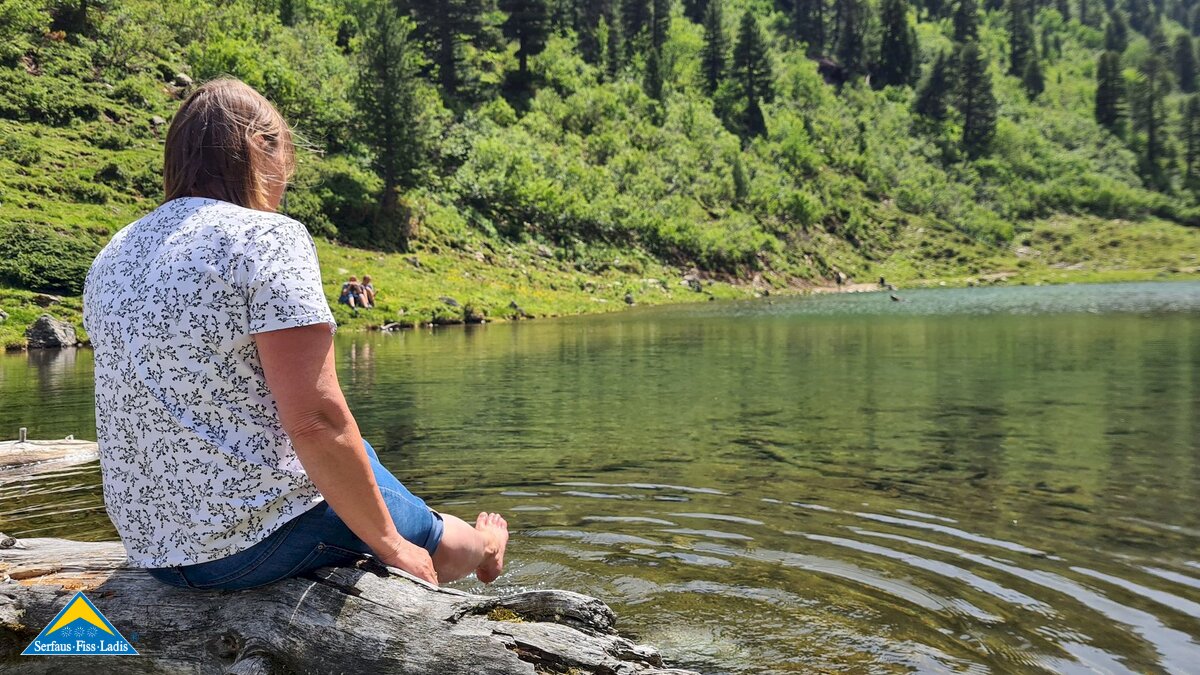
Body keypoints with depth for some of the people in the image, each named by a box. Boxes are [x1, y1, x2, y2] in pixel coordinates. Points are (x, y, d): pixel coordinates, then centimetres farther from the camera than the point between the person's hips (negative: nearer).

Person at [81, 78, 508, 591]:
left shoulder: (109, 260, 8)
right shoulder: (268, 237, -16)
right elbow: (316, 420, -23)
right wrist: (391, 546, -11)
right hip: (255, 538, -8)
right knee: (428, 536, 18)